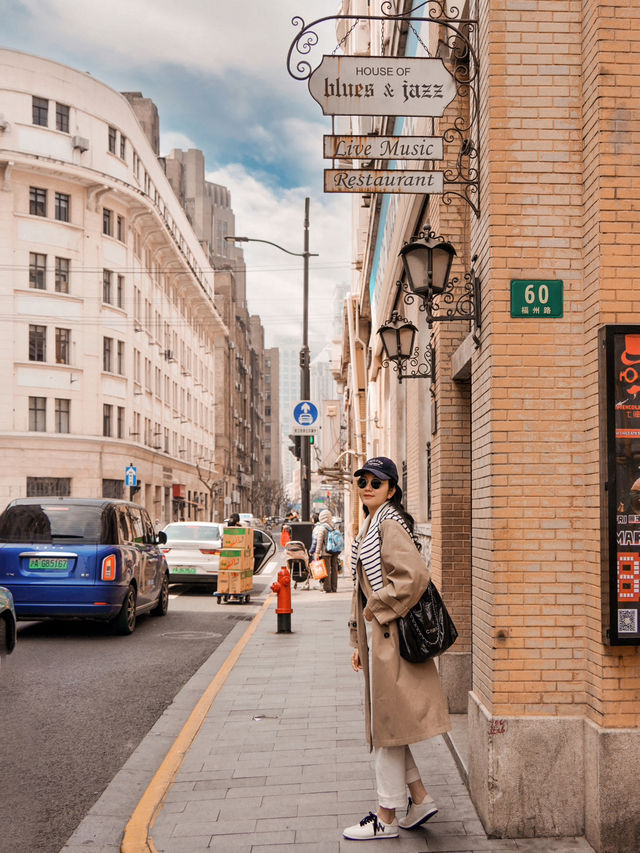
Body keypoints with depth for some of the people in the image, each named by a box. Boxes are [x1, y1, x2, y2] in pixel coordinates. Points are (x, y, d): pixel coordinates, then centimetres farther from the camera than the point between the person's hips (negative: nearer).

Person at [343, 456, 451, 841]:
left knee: (387, 723, -1)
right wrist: (359, 642, 19)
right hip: (376, 636, 10)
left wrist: (379, 609, -17)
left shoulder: (390, 525, -14)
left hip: (390, 636, -10)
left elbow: (415, 575, -28)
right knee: (383, 722, 14)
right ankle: (420, 798, 24)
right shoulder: (370, 527, 16)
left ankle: (386, 817, 9)